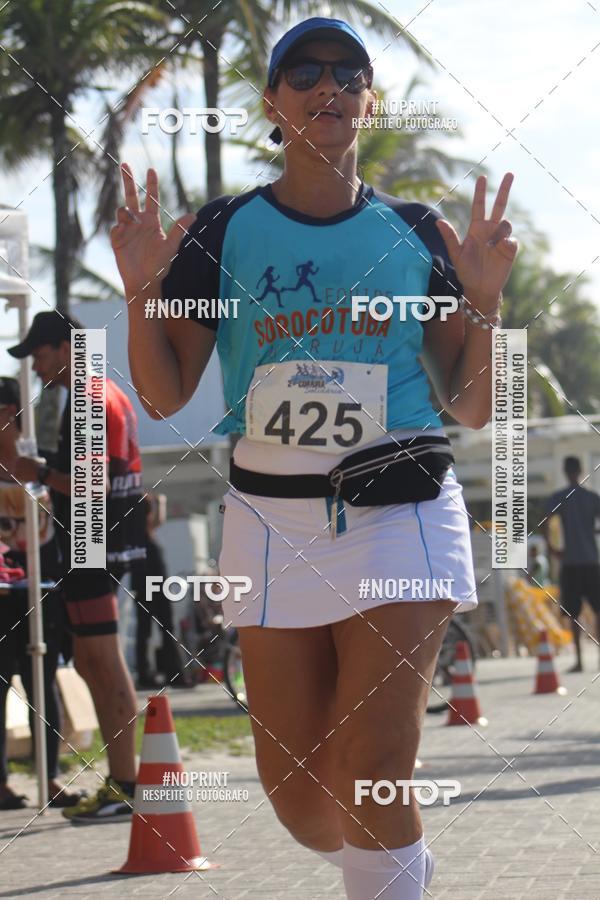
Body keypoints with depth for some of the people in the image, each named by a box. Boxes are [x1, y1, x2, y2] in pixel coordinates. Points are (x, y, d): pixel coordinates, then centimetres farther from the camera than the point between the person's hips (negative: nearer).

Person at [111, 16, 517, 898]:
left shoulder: (418, 232, 7)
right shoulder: (224, 230, 6)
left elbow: (472, 407, 7)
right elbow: (165, 395, 3)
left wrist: (485, 299, -7)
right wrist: (142, 291, -12)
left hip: (401, 513, -1)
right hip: (273, 518, 1)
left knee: (370, 781, -13)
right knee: (295, 796, 5)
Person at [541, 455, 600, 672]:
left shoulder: (558, 498, 0)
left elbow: (544, 524, -12)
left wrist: (551, 547, 0)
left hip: (570, 563, -1)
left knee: (573, 614, 1)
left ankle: (579, 660, -5)